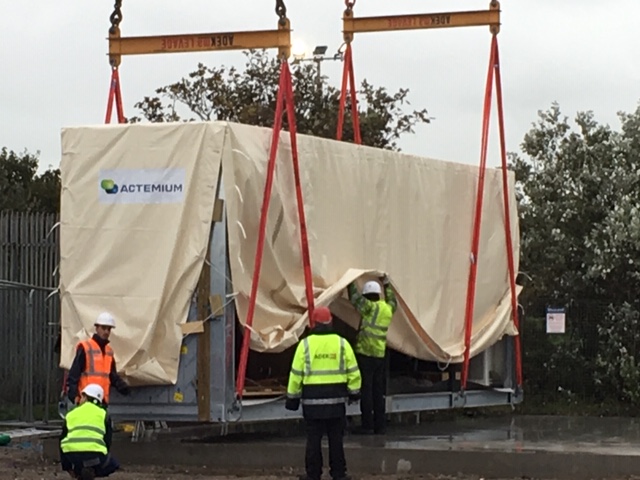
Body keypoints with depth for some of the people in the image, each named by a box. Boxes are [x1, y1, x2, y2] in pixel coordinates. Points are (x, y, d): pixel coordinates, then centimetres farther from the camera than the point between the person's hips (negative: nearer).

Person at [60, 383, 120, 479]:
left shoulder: (71, 414, 21)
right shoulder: (103, 414, 17)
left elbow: (62, 442, 23)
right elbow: (107, 440, 17)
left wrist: (68, 469, 30)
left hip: (72, 455, 3)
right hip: (95, 453, -3)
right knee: (113, 465, 28)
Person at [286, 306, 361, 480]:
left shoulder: (305, 344, -4)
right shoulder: (342, 343, 1)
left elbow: (296, 374, -2)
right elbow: (353, 371, 4)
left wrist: (292, 397, 7)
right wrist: (354, 392, 16)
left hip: (313, 398, -1)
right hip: (336, 397, 2)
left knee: (314, 437, 3)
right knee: (336, 437, 7)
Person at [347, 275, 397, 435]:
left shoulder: (371, 307, -10)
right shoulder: (388, 309, 11)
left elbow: (355, 297, -7)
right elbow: (392, 301, 34)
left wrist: (350, 283, 8)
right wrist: (387, 285, 44)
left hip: (365, 354, -7)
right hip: (380, 355, 7)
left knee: (366, 390, -5)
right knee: (378, 391, 11)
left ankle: (367, 425, -7)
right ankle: (380, 426, 12)